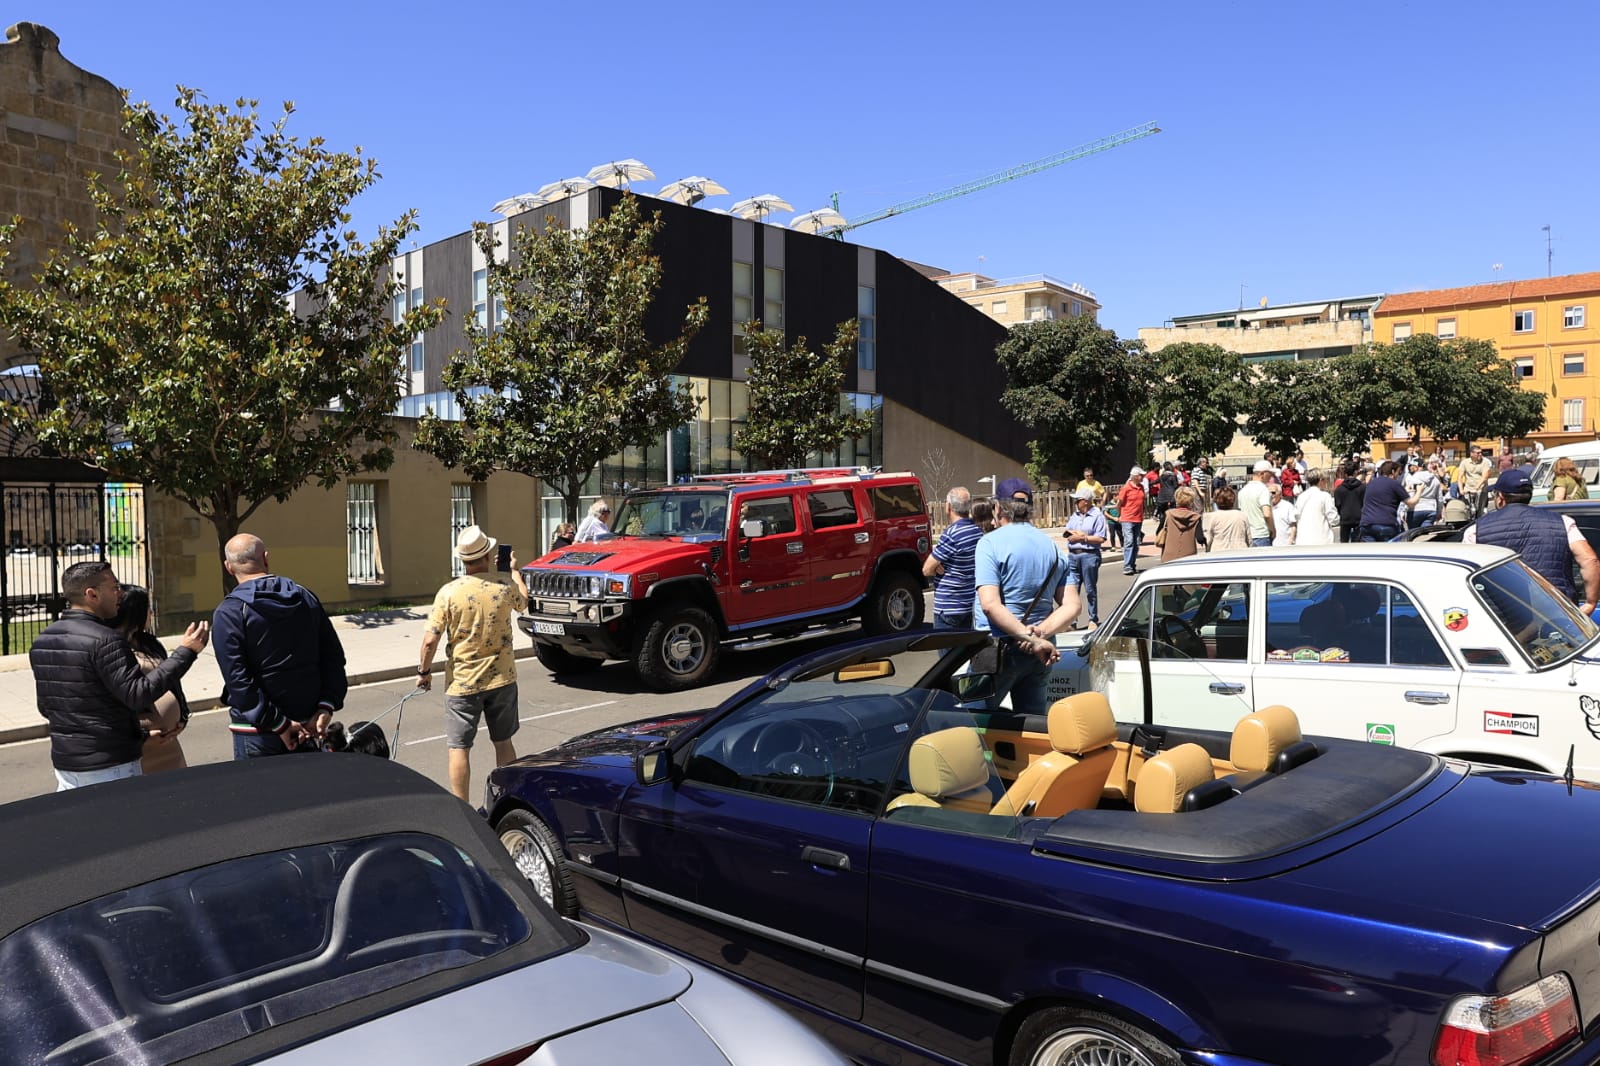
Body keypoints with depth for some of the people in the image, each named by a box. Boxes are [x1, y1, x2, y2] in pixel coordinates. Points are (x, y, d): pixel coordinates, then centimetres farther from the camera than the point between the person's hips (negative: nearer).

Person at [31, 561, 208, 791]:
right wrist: (186, 651, -22)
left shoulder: (41, 641, 8)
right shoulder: (104, 640, -19)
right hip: (110, 764, -8)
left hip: (64, 760, 8)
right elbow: (139, 694, -24)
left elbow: (44, 706, 16)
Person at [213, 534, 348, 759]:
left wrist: (278, 723, -14)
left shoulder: (229, 612, -11)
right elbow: (334, 657, 2)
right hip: (306, 724, 4)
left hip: (257, 731, -4)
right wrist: (326, 706, -3)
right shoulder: (307, 598, 4)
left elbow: (237, 680, -17)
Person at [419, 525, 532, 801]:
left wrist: (424, 671, 3)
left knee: (459, 747, 6)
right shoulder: (505, 584, -7)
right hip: (501, 678, 3)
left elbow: (430, 640, -14)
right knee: (503, 742, 17)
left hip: (462, 683, -3)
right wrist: (514, 570, 33)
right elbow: (522, 602, 17)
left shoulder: (449, 592, -13)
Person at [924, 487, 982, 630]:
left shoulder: (951, 534, -20)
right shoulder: (978, 531, 5)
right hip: (971, 603, 8)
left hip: (949, 607, -8)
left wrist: (938, 568, 4)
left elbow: (927, 570, -16)